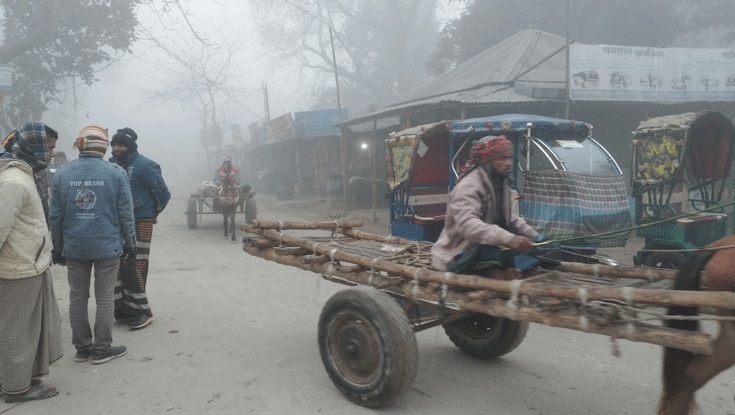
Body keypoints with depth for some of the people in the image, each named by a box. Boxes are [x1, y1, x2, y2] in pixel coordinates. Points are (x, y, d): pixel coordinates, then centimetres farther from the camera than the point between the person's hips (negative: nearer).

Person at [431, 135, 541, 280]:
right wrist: (508, 238, -48)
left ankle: (489, 268, -10)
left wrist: (535, 237, 1)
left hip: (482, 248, 10)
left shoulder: (500, 183, 7)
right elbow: (467, 224, -38)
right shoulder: (468, 187, -22)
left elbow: (509, 218, 15)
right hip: (456, 256, -10)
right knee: (503, 251, -33)